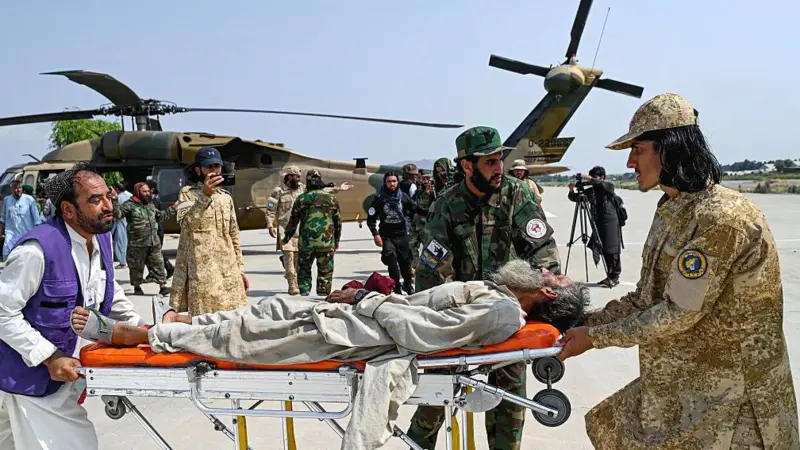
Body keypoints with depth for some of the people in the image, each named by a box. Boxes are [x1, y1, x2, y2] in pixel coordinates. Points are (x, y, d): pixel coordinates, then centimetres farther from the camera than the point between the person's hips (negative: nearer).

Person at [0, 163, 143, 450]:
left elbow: (110, 293, 14)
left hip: (70, 370, 7)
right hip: (34, 375, -7)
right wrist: (49, 357, -25)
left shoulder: (103, 238, -1)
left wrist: (141, 327, 5)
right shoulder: (38, 249, -27)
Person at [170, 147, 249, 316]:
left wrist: (240, 269, 14)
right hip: (199, 269, -5)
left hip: (228, 269, 5)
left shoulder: (226, 197, 17)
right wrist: (204, 195, -26)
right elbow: (186, 223, -16)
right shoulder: (187, 193, 2)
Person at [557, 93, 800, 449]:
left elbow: (677, 314, -23)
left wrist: (595, 337, -15)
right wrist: (587, 321, 1)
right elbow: (647, 297, 8)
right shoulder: (672, 209, 5)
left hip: (731, 396, -8)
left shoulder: (721, 217, -24)